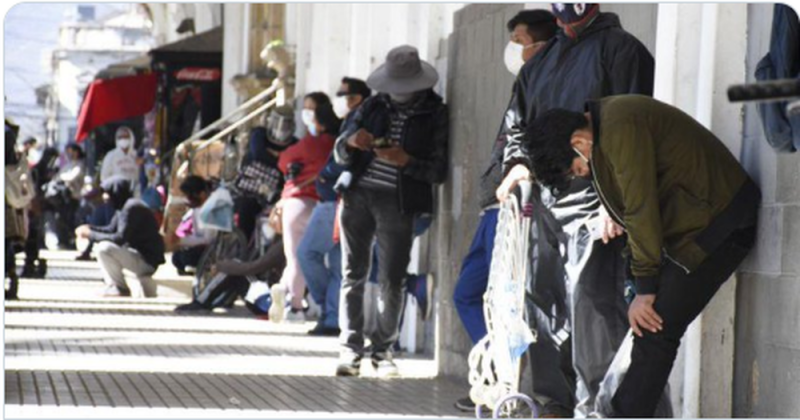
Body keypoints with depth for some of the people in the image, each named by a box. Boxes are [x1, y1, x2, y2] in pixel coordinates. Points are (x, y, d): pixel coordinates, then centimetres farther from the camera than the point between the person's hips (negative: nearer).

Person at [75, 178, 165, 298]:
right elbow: (111, 230, 18)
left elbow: (120, 238, -25)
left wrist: (91, 235, -18)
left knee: (104, 248, -23)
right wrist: (90, 228, 2)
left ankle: (120, 289, -10)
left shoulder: (132, 208, -20)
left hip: (147, 260, -10)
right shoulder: (125, 206, 10)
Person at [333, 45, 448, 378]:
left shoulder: (435, 115, 3)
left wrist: (406, 161, -20)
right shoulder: (375, 106, 13)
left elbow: (439, 170, -3)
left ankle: (383, 350, 9)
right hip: (358, 195, 3)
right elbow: (340, 154, 15)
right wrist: (351, 141, -9)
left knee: (392, 281, -2)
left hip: (397, 202, -3)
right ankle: (351, 348, 3)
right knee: (353, 274, 0)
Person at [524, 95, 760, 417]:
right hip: (695, 222, 10)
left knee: (654, 332, -11)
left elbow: (641, 210, -21)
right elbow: (633, 209, 10)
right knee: (650, 330, 8)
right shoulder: (606, 127, 9)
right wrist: (646, 286, 5)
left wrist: (645, 290, -14)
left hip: (720, 221, -10)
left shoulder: (620, 129, -22)